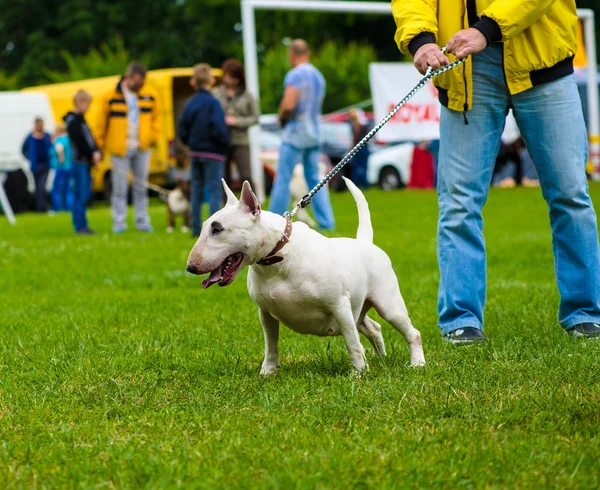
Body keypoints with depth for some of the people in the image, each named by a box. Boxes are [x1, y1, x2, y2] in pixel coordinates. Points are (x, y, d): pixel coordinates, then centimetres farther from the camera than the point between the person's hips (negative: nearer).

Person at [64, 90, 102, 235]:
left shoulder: (80, 119, 18)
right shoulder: (72, 120, -10)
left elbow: (89, 139, 15)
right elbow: (80, 142, -16)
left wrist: (96, 152, 0)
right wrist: (92, 155, -12)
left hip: (86, 163, 9)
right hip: (80, 162, -9)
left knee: (85, 194, 10)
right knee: (80, 194, -8)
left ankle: (81, 225, 14)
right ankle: (80, 226, -7)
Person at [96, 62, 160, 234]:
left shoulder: (150, 95, 4)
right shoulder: (111, 97, -6)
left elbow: (156, 117, 15)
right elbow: (101, 123, -1)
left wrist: (152, 136, 2)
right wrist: (101, 146, -1)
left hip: (142, 149, 3)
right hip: (119, 149, -3)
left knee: (141, 186, 8)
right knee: (120, 187, -2)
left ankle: (142, 221, 14)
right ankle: (119, 222, 3)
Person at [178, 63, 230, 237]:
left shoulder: (190, 103, 3)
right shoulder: (213, 103, -15)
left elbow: (182, 130, 3)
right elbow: (219, 130, -21)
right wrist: (225, 144, -5)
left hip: (195, 152, 6)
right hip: (213, 153, -6)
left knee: (197, 189, 13)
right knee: (215, 190, -3)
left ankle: (196, 228, 15)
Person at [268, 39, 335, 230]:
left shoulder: (295, 75, -12)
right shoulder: (318, 76, 13)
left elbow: (288, 105, -22)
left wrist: (282, 118, -2)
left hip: (295, 133, -7)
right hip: (314, 133, 7)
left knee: (283, 179, -2)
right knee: (315, 179, 10)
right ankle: (326, 222, 6)